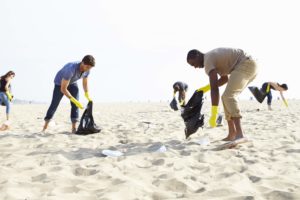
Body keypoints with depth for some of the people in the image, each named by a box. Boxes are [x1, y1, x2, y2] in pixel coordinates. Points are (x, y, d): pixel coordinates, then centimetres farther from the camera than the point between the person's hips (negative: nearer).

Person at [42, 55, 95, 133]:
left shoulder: (87, 70, -25)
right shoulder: (71, 69, -47)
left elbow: (85, 83, -5)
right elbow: (63, 89, -40)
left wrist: (88, 97, -17)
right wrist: (74, 100, -42)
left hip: (72, 83, 5)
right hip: (60, 82, -5)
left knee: (75, 104, -13)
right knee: (54, 105, 1)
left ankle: (74, 128, -12)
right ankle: (45, 126, 19)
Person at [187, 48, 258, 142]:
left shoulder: (208, 60, -12)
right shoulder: (213, 57, 20)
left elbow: (214, 88, -22)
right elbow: (225, 78, 28)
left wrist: (213, 114, -25)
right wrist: (206, 88, 19)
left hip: (246, 64, -11)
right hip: (249, 65, 11)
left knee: (228, 96, -23)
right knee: (227, 97, 12)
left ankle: (240, 134, -34)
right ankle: (231, 134, 10)